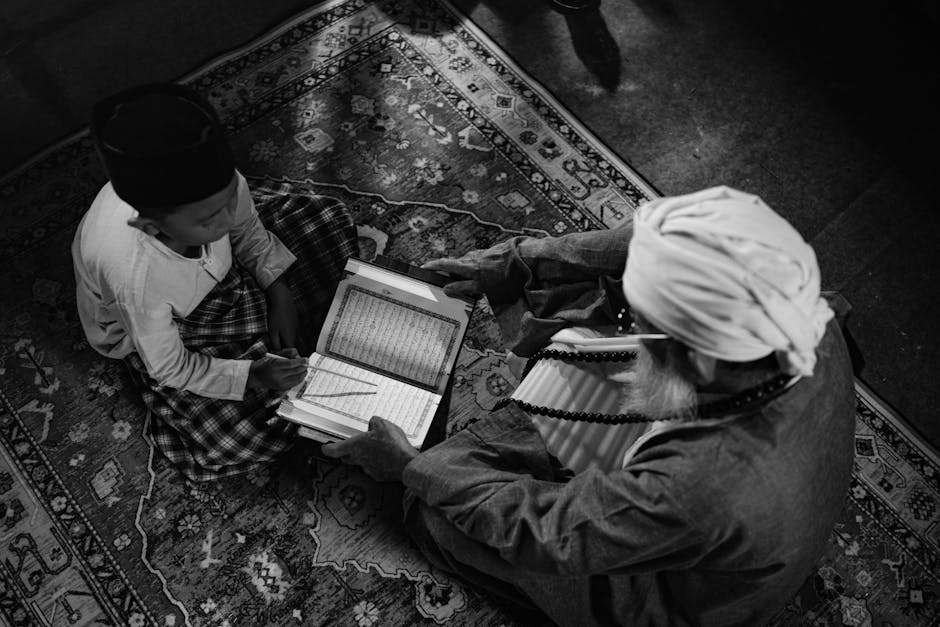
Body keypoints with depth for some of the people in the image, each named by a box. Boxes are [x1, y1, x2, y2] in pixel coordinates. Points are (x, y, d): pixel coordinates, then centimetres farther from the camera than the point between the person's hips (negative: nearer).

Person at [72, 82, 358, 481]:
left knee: (328, 221, 3)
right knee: (252, 434, -16)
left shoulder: (213, 185, -33)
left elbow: (249, 234, -6)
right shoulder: (133, 276, -44)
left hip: (222, 270, 5)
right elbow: (172, 370, -25)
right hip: (153, 330, -5)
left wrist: (279, 294, -14)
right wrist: (253, 374, -30)